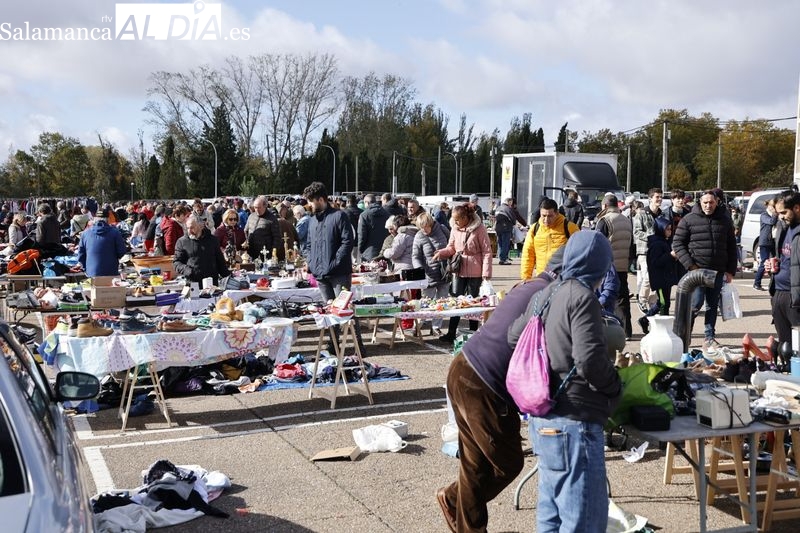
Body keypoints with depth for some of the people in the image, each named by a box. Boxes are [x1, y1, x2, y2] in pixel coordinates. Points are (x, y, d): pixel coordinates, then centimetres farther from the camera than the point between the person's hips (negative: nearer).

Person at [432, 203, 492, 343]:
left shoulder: (479, 229, -13)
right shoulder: (455, 229, 1)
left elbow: (487, 251, -11)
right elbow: (451, 248, 11)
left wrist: (486, 272, -14)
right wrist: (441, 253, -10)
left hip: (474, 272, -4)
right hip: (459, 270, 4)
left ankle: (473, 333, 19)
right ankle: (451, 333, 12)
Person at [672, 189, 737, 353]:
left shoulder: (724, 221, 9)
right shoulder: (689, 220, -2)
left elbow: (731, 246, 14)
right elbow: (677, 243, -3)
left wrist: (730, 270, 7)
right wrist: (690, 265, -11)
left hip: (718, 272, 4)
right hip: (697, 270, -4)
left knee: (713, 305, 8)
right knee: (696, 303, -8)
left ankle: (710, 338, 15)